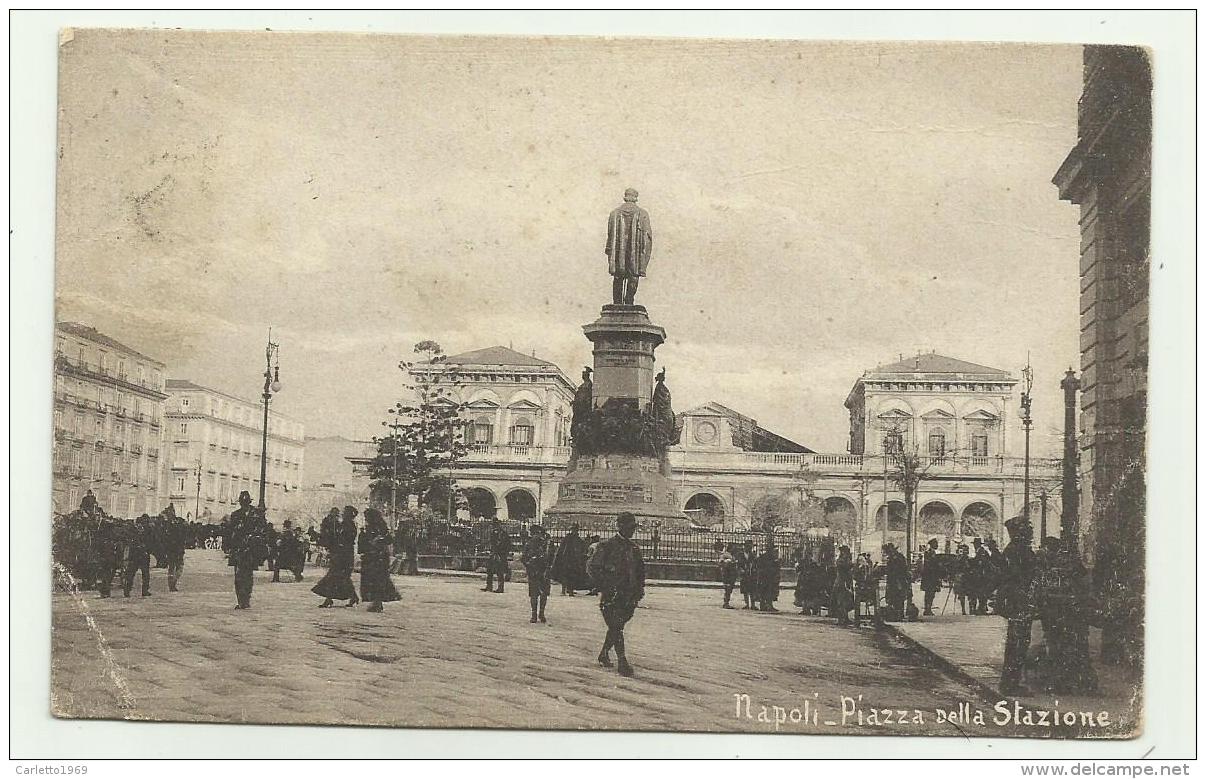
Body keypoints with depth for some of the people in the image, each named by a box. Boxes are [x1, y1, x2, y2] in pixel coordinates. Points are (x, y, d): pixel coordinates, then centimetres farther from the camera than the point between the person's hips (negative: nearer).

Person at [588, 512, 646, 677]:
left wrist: (640, 587, 12)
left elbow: (640, 569, 25)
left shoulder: (634, 548, 14)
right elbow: (593, 567, -9)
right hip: (611, 595, -6)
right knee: (617, 628, -10)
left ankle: (604, 654, 29)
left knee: (616, 627, 12)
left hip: (628, 595, 6)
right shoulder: (607, 546, -7)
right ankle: (622, 662, -10)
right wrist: (603, 588, -14)